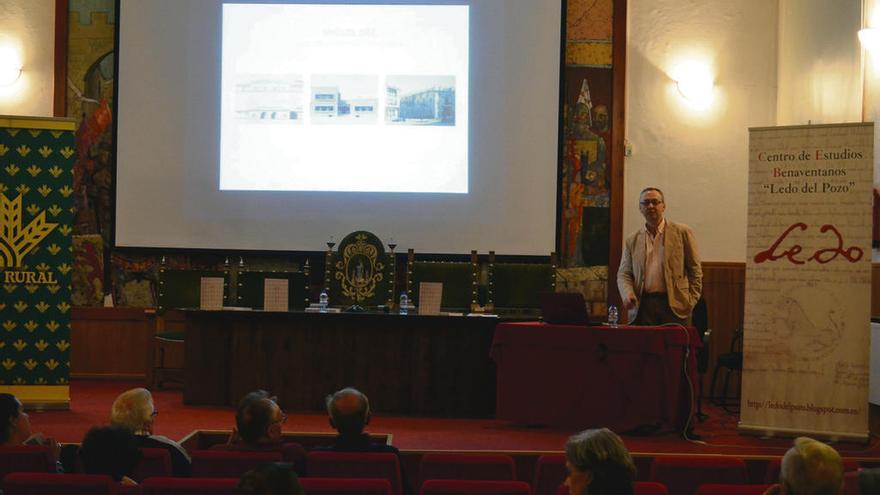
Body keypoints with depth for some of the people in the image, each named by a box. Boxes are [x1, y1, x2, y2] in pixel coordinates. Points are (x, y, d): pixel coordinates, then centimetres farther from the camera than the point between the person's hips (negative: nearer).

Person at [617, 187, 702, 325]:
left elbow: (695, 270, 7)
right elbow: (623, 274, 12)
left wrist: (692, 300, -2)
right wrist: (627, 294, -7)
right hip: (643, 307, 2)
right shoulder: (632, 241, 14)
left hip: (674, 305, -2)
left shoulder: (682, 232, 7)